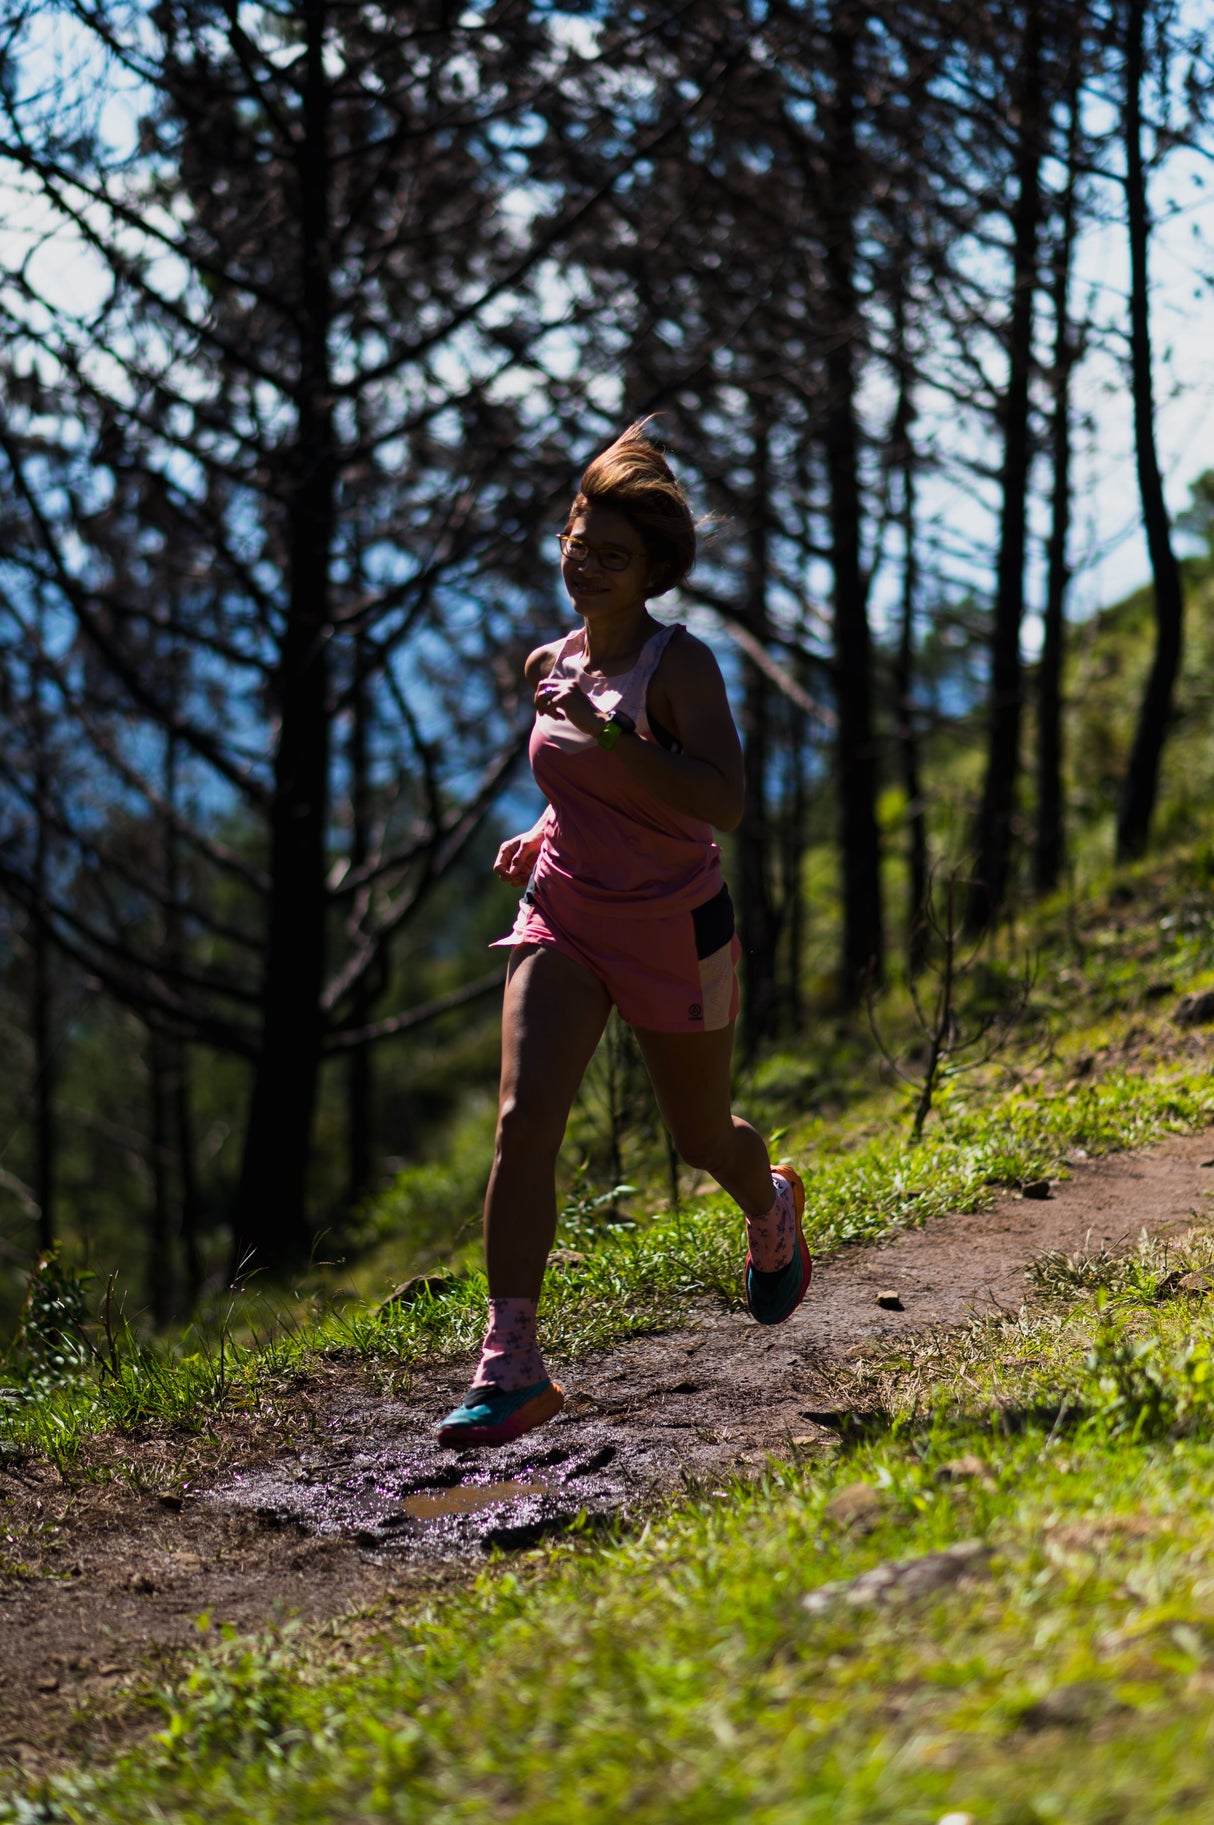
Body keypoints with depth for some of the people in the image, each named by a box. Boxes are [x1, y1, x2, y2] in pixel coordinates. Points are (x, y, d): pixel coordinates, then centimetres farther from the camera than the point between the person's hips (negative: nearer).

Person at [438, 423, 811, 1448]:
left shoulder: (680, 664, -14)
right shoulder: (551, 666, 5)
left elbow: (723, 803, -26)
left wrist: (611, 740, -32)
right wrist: (540, 840, 8)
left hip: (674, 931, -4)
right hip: (565, 918, 4)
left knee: (701, 1138, 15)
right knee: (524, 1120, -18)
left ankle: (771, 1209, 54)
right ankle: (512, 1366, -19)